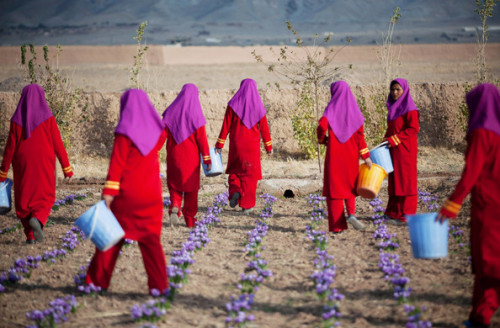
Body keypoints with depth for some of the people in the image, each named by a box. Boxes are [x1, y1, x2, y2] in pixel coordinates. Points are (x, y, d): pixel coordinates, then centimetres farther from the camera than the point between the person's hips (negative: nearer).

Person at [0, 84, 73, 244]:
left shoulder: (17, 119, -3)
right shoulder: (47, 118, -6)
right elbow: (58, 145, -7)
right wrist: (67, 168, 0)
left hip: (22, 165, 1)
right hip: (44, 165, -1)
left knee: (24, 199, 13)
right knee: (45, 198, 10)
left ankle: (30, 236, 7)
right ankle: (37, 219, -20)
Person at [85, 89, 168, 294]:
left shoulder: (125, 131, -10)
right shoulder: (157, 131, 3)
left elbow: (117, 164, -14)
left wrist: (108, 192, -15)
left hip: (126, 193, -3)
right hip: (151, 194, 3)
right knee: (151, 239, 6)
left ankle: (98, 280, 16)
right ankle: (159, 284, -2)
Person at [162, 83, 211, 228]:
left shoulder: (171, 112, -2)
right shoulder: (196, 115, -9)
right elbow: (201, 139, -10)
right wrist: (207, 159, -6)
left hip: (173, 156, 2)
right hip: (191, 156, -2)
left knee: (174, 184, 15)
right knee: (191, 186, 11)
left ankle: (174, 207, -13)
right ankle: (190, 220, 13)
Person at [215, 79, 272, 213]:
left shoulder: (233, 104, -4)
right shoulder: (258, 106, -2)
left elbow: (226, 125, -6)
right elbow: (264, 128, 0)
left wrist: (219, 144, -2)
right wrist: (268, 147, 9)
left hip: (236, 144, 0)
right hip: (252, 146, 0)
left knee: (234, 171, 18)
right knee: (249, 174, 9)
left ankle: (235, 192, -9)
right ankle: (246, 205, 6)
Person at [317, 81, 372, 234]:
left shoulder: (332, 108, -5)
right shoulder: (354, 110, 5)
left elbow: (322, 126, -18)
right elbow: (360, 135, 1)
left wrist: (322, 139, 3)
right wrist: (366, 156, 1)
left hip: (334, 153, -3)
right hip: (351, 153, 3)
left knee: (334, 187, 2)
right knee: (349, 185, 18)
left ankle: (337, 225, 0)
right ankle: (351, 213, -7)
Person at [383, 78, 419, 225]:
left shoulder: (409, 108, -10)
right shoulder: (393, 107, 15)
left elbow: (413, 128, -17)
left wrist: (395, 140, -18)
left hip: (405, 149, -8)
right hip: (394, 150, 8)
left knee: (405, 180, -5)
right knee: (394, 180, 9)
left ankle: (407, 215, -1)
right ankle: (394, 213, 14)